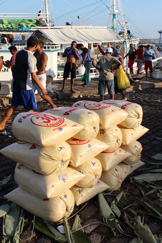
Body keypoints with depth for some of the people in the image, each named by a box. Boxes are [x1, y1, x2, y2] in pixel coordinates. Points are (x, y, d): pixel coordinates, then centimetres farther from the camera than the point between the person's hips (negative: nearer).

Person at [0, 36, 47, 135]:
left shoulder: (18, 53, 5)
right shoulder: (31, 57, -17)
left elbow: (14, 68, 13)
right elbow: (33, 76, -19)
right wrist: (42, 88, -11)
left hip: (16, 84, 7)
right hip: (26, 86, -7)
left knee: (14, 106, 17)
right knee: (31, 108, 7)